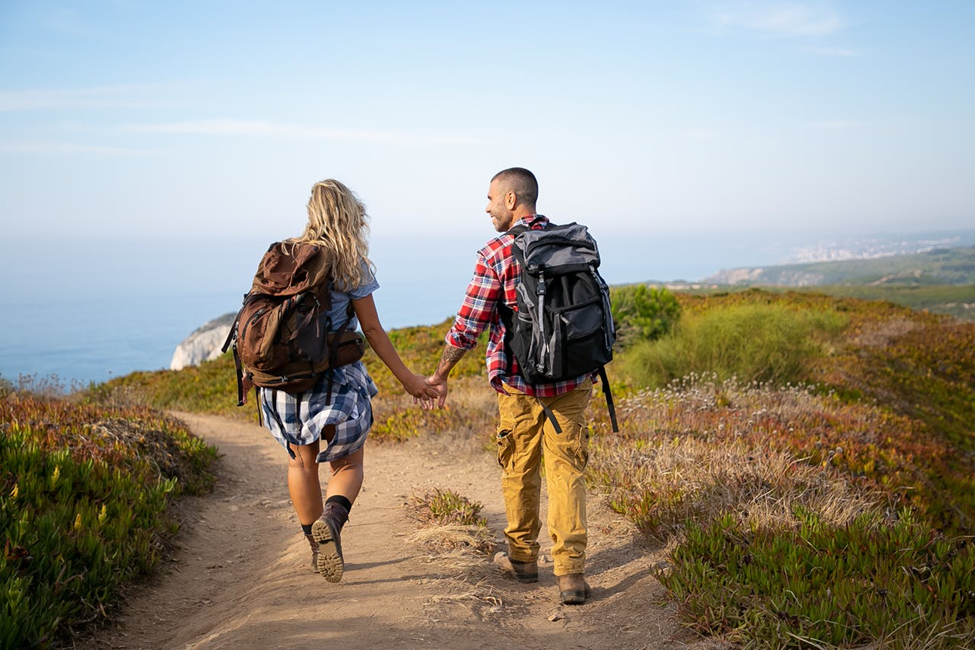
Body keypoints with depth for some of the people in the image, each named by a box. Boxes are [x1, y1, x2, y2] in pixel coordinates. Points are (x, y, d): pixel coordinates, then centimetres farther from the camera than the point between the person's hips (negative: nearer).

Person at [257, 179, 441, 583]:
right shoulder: (351, 264, -7)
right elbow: (371, 329, -6)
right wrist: (406, 378, 1)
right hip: (334, 377, -3)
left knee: (301, 461, 18)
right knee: (348, 464, 10)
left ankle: (317, 548, 26)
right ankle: (332, 518, -19)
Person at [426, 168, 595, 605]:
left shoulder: (497, 253, -10)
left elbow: (469, 325, -8)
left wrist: (440, 374, 4)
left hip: (519, 383, -3)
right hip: (570, 381, 4)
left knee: (520, 471, 14)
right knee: (566, 472, 5)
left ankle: (522, 557, 30)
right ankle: (571, 573, -1)